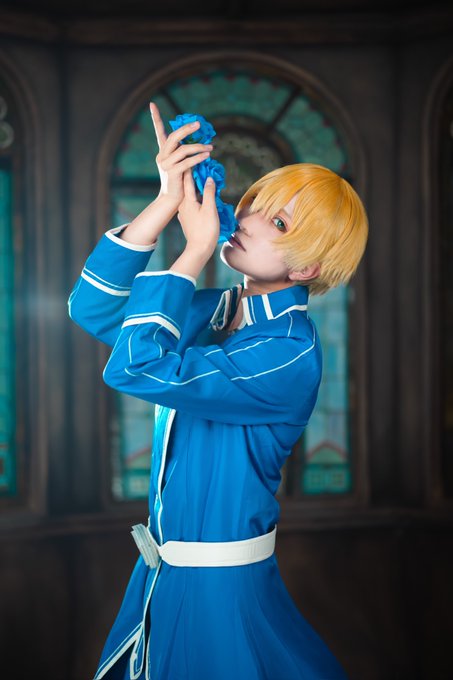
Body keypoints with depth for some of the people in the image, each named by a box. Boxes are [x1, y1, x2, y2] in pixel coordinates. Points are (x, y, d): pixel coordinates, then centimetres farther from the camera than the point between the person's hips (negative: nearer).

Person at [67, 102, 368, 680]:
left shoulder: (290, 354, -24)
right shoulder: (215, 311, 0)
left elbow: (135, 368, -30)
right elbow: (92, 308, -8)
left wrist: (195, 251, -23)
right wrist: (167, 200, -14)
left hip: (221, 587, -8)